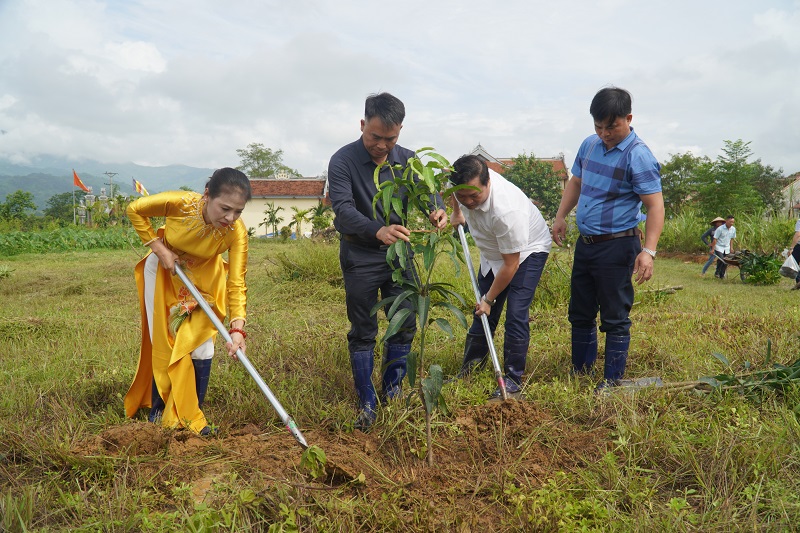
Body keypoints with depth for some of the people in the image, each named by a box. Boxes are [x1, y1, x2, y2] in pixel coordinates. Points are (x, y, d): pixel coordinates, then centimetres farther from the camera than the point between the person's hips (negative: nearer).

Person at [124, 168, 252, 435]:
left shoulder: (237, 232, -32)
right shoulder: (180, 203, -36)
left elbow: (237, 284, -32)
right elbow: (135, 210, -17)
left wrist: (237, 329, -44)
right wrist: (158, 248, -22)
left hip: (204, 277, 1)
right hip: (164, 269, 0)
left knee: (201, 345, -4)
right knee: (163, 343, 5)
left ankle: (192, 415, 14)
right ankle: (158, 412, 24)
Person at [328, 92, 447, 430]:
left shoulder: (406, 159, 0)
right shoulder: (343, 161, -16)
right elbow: (343, 209, -29)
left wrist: (437, 210, -31)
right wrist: (378, 231, -48)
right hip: (360, 258, -4)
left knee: (405, 325, 9)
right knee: (363, 332, 4)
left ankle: (392, 390, 28)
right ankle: (367, 404, 17)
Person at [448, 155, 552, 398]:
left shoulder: (506, 210, -41)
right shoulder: (462, 182, -23)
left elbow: (510, 264, -30)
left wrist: (489, 298, -21)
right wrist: (456, 212, 10)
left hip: (527, 251, -6)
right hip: (493, 252, 7)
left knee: (516, 315, -16)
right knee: (483, 314, 10)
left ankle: (513, 380, -2)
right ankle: (468, 371, 23)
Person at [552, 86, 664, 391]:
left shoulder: (638, 156, -15)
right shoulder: (589, 145, 7)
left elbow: (655, 206, -20)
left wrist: (648, 250, -29)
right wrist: (561, 216, 15)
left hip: (616, 247, -8)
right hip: (585, 242, 8)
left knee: (615, 318, 1)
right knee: (580, 313, 16)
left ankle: (612, 381, 13)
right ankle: (580, 372, 30)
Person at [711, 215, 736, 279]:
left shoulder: (733, 229, 1)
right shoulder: (720, 229, -16)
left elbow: (732, 239, 15)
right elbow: (715, 239, -13)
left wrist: (731, 247, 12)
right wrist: (712, 249, -13)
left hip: (727, 248, 5)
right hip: (719, 247, -5)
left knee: (726, 262, 1)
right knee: (721, 259, -22)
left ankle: (722, 275, 15)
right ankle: (717, 273, -5)